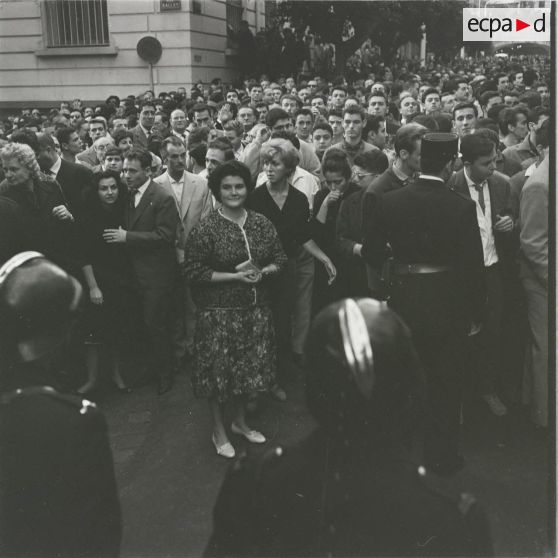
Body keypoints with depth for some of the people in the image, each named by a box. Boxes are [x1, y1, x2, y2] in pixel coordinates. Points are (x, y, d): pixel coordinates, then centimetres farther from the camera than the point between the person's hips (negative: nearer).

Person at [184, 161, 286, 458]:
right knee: (219, 370, 6)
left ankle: (240, 421, 39)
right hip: (219, 311, -4)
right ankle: (219, 430, 27)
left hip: (256, 309, 5)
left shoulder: (261, 223, 3)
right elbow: (194, 272, -13)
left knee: (248, 367, 16)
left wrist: (262, 272, -12)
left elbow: (279, 259, 9)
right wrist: (236, 276, -19)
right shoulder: (205, 230, -11)